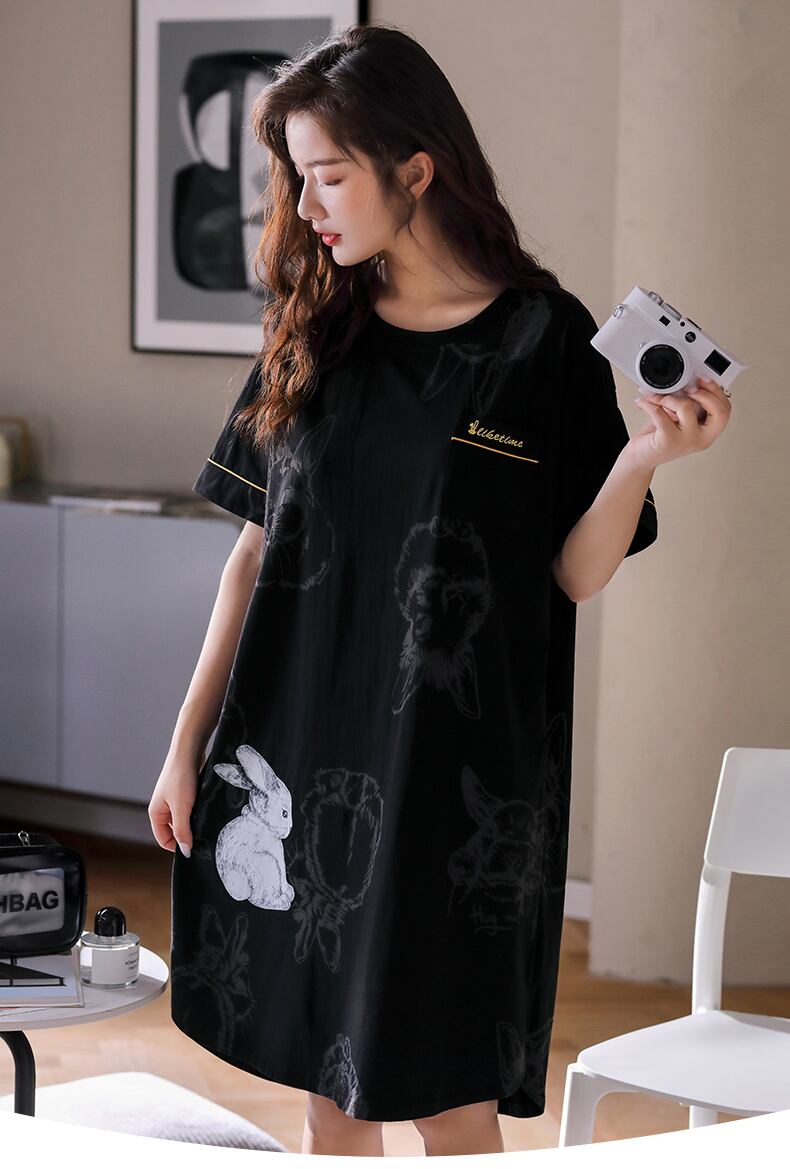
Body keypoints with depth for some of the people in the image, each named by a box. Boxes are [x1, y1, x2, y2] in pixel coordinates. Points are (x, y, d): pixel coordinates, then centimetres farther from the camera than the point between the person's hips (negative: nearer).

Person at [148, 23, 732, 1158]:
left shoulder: (544, 337, -5)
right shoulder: (313, 335, 7)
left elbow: (576, 575, -5)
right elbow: (257, 550, 9)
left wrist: (644, 458, -22)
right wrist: (187, 743, 8)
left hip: (457, 769, -4)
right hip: (297, 754, 4)